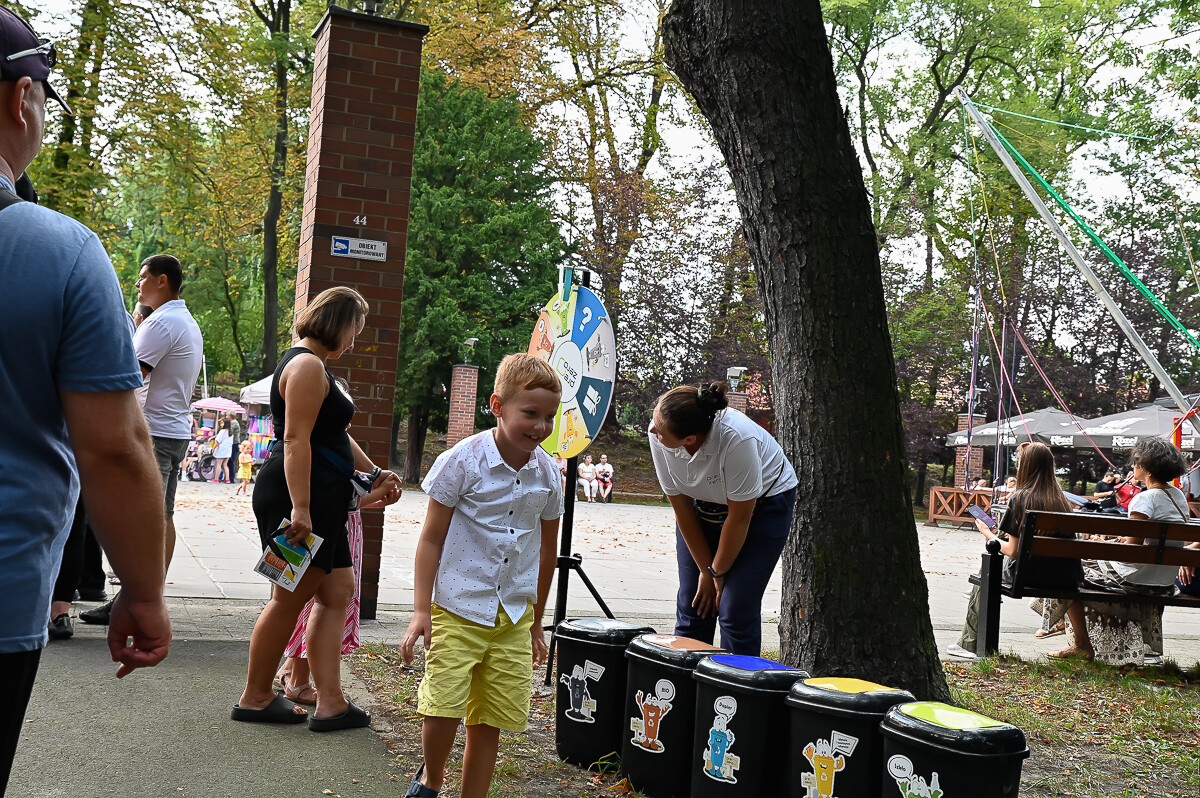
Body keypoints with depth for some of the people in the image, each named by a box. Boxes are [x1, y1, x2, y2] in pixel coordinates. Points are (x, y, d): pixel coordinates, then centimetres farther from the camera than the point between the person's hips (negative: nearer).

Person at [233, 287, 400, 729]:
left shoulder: (315, 367, 21)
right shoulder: (308, 366, -13)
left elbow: (333, 435, 31)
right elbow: (296, 439, -22)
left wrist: (372, 471, 33)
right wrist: (301, 508, -27)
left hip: (321, 501, 11)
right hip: (299, 496, -11)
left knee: (337, 591, 7)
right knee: (290, 598, -1)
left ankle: (330, 701, 7)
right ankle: (255, 698, 12)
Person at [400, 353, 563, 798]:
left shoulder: (547, 474, 3)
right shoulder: (463, 461, -9)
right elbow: (431, 539, -5)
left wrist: (535, 621, 19)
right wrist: (421, 611, -9)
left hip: (513, 617, 4)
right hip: (458, 608, -4)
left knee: (490, 720, 5)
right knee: (442, 706, -11)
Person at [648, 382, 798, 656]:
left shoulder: (737, 439, -38)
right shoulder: (659, 435, -25)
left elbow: (740, 517, -24)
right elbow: (681, 506, -13)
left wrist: (717, 573, -12)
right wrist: (705, 570, -8)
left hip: (763, 502, -4)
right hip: (704, 505, 4)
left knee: (736, 610, -11)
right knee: (692, 605, -2)